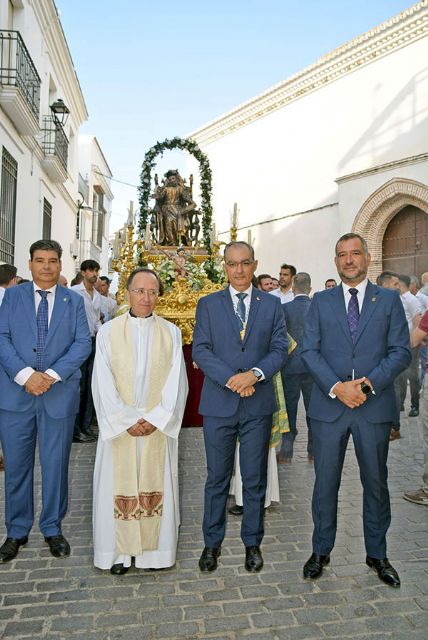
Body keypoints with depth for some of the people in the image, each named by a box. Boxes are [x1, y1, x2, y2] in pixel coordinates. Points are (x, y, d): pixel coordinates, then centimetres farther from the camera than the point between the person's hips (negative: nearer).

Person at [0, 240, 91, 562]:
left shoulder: (74, 300, 6)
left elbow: (83, 343, -3)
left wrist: (52, 374, -15)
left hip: (60, 394, 0)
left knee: (56, 464, 10)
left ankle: (52, 528, 28)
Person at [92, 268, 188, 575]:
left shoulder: (171, 332, 2)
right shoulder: (109, 331, 0)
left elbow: (176, 381, -2)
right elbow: (103, 382, -5)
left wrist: (155, 418, -11)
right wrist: (126, 421, -11)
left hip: (158, 426, 1)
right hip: (118, 426, 0)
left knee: (156, 485, 8)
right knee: (119, 486, 7)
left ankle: (153, 549, 23)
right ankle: (120, 551, 23)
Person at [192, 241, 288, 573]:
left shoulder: (271, 304, 6)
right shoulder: (208, 304, 4)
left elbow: (280, 349, 0)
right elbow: (200, 350, -3)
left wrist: (255, 374, -17)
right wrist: (230, 378, -16)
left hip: (258, 404, 1)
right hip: (218, 404, 0)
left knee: (255, 479, 12)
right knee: (217, 478, 11)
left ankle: (253, 542, 29)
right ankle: (212, 542, 28)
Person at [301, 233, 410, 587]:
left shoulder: (389, 300, 4)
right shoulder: (321, 301, 6)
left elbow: (401, 351, -2)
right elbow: (309, 350, -1)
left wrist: (368, 384, -16)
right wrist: (336, 387, -15)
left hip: (375, 406, 0)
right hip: (329, 404, 0)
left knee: (376, 482, 14)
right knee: (325, 481, 10)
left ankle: (377, 554, 33)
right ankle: (321, 551, 28)